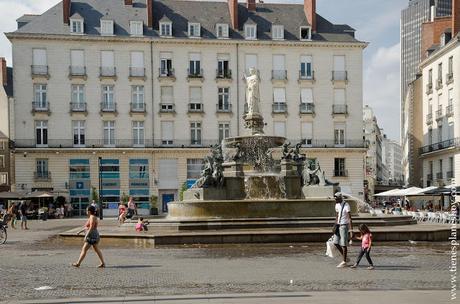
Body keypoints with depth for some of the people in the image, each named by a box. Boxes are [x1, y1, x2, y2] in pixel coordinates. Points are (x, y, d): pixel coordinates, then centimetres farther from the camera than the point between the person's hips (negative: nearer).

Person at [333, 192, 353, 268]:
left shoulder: (346, 205, -14)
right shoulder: (337, 205, 11)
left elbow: (349, 217, -20)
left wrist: (351, 228, -26)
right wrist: (336, 225, 16)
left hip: (344, 225, -8)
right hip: (338, 225, 8)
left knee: (343, 244, -4)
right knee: (336, 242, 7)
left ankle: (344, 262, 6)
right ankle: (345, 258, 21)